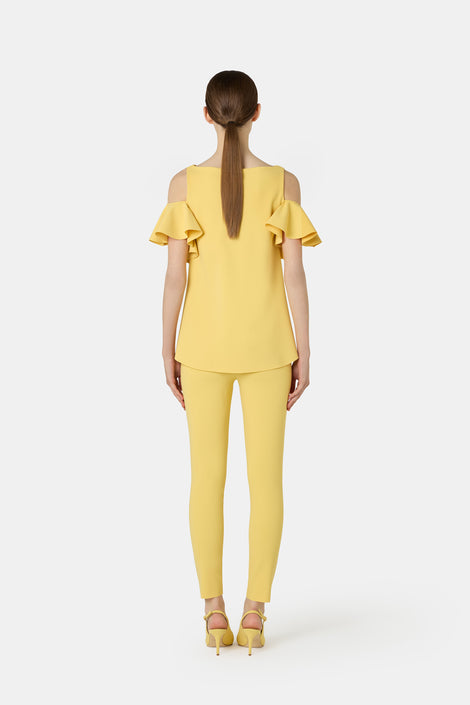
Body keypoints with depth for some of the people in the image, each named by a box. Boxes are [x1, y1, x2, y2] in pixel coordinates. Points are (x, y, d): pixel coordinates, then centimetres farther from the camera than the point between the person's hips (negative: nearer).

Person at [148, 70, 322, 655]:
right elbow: (293, 272, -7)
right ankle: (255, 613, 7)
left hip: (204, 346, 0)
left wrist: (168, 350, 3)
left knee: (207, 477, 7)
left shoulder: (184, 184, -5)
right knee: (265, 478, 6)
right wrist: (303, 354, 0)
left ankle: (214, 611, 6)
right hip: (266, 345, 0)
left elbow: (175, 273, -6)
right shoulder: (283, 183, -5)